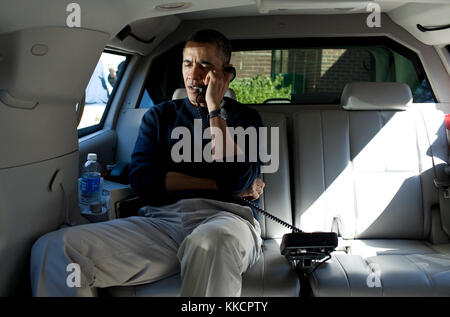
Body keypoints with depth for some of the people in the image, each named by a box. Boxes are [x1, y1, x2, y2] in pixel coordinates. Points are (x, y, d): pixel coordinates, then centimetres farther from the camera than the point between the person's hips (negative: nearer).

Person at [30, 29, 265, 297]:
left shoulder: (245, 117, 15)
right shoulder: (160, 116, 23)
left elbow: (239, 181, -5)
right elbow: (142, 179, 6)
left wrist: (215, 110, -1)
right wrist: (216, 183, 0)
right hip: (161, 220, 3)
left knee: (211, 242, -43)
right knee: (52, 248, -20)